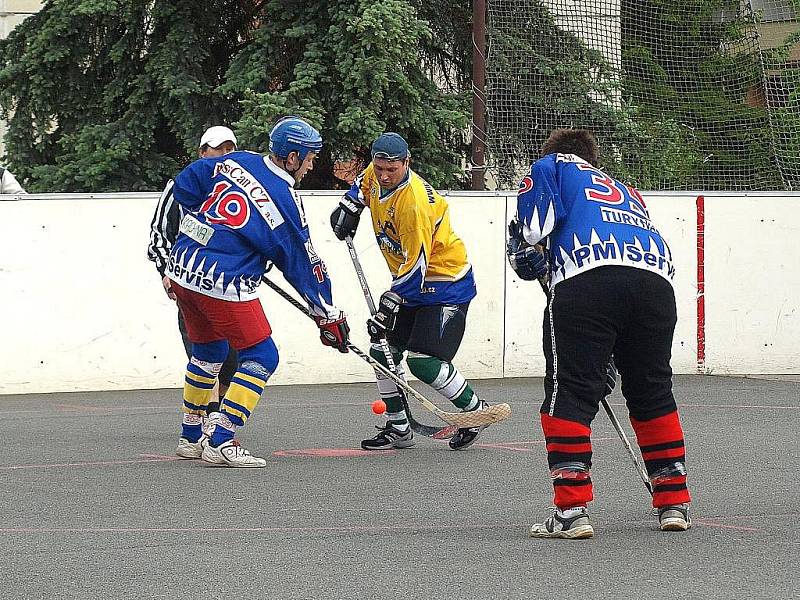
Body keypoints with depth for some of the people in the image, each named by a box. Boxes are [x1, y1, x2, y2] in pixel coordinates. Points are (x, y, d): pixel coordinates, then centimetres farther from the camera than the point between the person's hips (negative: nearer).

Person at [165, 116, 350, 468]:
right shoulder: (285, 202, -7)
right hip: (223, 286, -7)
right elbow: (304, 267, -1)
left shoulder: (236, 162, 7)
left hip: (182, 269, 8)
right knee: (261, 357, 3)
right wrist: (328, 318, 8)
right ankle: (219, 443, -4)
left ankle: (191, 436, 33)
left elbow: (184, 186, 14)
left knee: (208, 351, 25)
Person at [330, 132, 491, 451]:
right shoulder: (377, 176, -5)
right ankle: (398, 428, 14)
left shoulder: (414, 203, -31)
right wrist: (349, 207, 8)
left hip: (445, 281, -9)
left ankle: (475, 410, 4)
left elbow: (416, 264, -29)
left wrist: (390, 305, -28)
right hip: (409, 280, 9)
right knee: (383, 350, 5)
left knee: (423, 361, -16)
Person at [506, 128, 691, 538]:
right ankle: (674, 502, 22)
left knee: (569, 393, -1)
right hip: (657, 282, 5)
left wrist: (525, 248, 22)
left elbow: (535, 215, 5)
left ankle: (572, 509, -9)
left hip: (588, 276, -5)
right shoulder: (628, 193, 41)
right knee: (653, 393, 20)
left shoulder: (553, 166, 25)